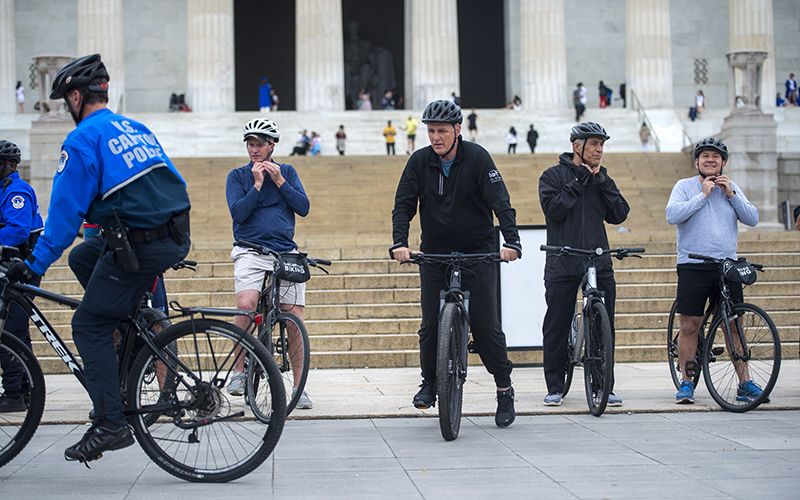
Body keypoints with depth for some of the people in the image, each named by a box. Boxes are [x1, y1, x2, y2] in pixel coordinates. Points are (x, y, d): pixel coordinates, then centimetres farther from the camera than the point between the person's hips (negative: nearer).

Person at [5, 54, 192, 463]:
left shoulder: (83, 140, -6)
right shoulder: (137, 129, 18)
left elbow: (66, 210, -10)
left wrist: (34, 264, -5)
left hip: (141, 247, -8)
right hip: (177, 237, 8)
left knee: (89, 326, 2)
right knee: (83, 258, 28)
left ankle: (110, 425, -4)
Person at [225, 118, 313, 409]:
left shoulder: (287, 172, 13)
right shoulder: (238, 176, 7)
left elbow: (303, 208, 2)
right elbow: (238, 213, -6)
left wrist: (279, 181, -7)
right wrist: (258, 184, -10)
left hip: (285, 252, 2)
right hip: (251, 252, -2)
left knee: (295, 318, -4)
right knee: (245, 305, -27)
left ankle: (299, 387, 8)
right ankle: (238, 371, -11)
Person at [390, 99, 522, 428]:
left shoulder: (477, 158, -9)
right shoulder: (419, 162, -1)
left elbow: (500, 201, -16)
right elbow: (403, 205, -3)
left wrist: (511, 241, -30)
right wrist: (399, 243, -20)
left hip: (478, 253, -3)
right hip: (434, 253, 3)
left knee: (485, 324, -7)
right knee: (431, 325, -3)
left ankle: (504, 389, 6)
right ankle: (430, 382, 19)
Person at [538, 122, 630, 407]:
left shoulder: (601, 178, 14)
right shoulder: (554, 176, 4)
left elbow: (619, 215, 4)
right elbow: (553, 208, -12)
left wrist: (603, 182, -5)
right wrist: (578, 183, -12)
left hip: (598, 263, 3)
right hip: (562, 263, -3)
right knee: (556, 327, 1)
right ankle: (555, 388, 11)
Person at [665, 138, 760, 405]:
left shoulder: (732, 188, 14)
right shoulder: (684, 186, 3)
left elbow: (752, 219, 5)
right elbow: (672, 215, -13)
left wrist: (731, 195, -5)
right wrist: (703, 195, -11)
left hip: (727, 265, 3)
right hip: (693, 266, -3)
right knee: (689, 325, -3)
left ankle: (745, 383, 7)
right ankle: (686, 383, 7)